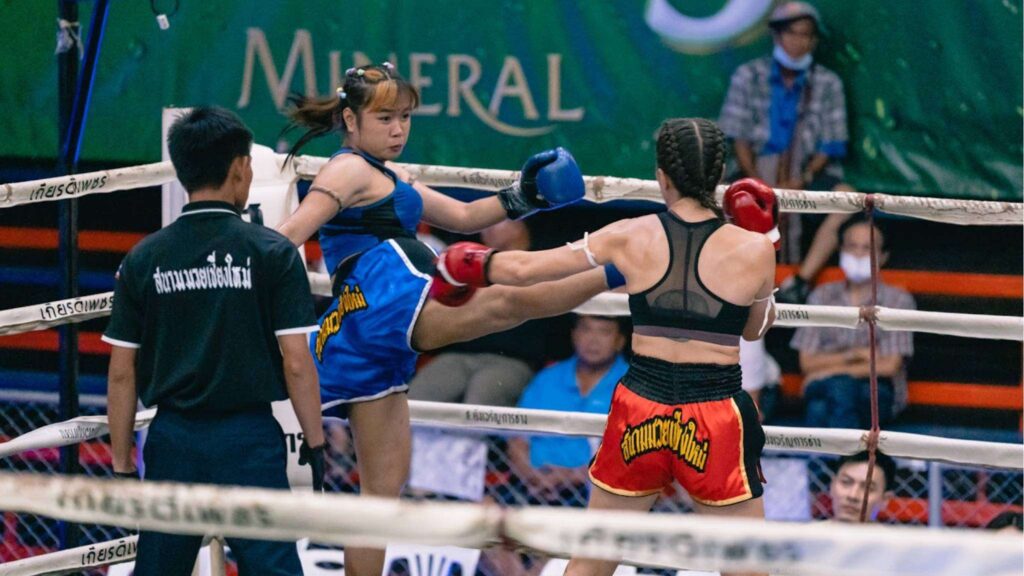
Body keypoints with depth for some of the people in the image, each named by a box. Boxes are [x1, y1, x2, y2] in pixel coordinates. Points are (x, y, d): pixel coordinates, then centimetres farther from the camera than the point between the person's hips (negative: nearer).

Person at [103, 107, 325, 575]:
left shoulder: (144, 259, 4)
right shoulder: (272, 252, -4)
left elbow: (122, 373, 4)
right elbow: (295, 362, -8)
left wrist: (121, 466, 10)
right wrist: (315, 444, 2)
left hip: (172, 440, 3)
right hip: (248, 437, -3)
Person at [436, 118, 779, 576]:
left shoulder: (629, 237, -1)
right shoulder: (752, 249, -5)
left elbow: (523, 269, 7)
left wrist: (468, 264, 27)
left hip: (641, 407, 2)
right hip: (715, 415, -2)